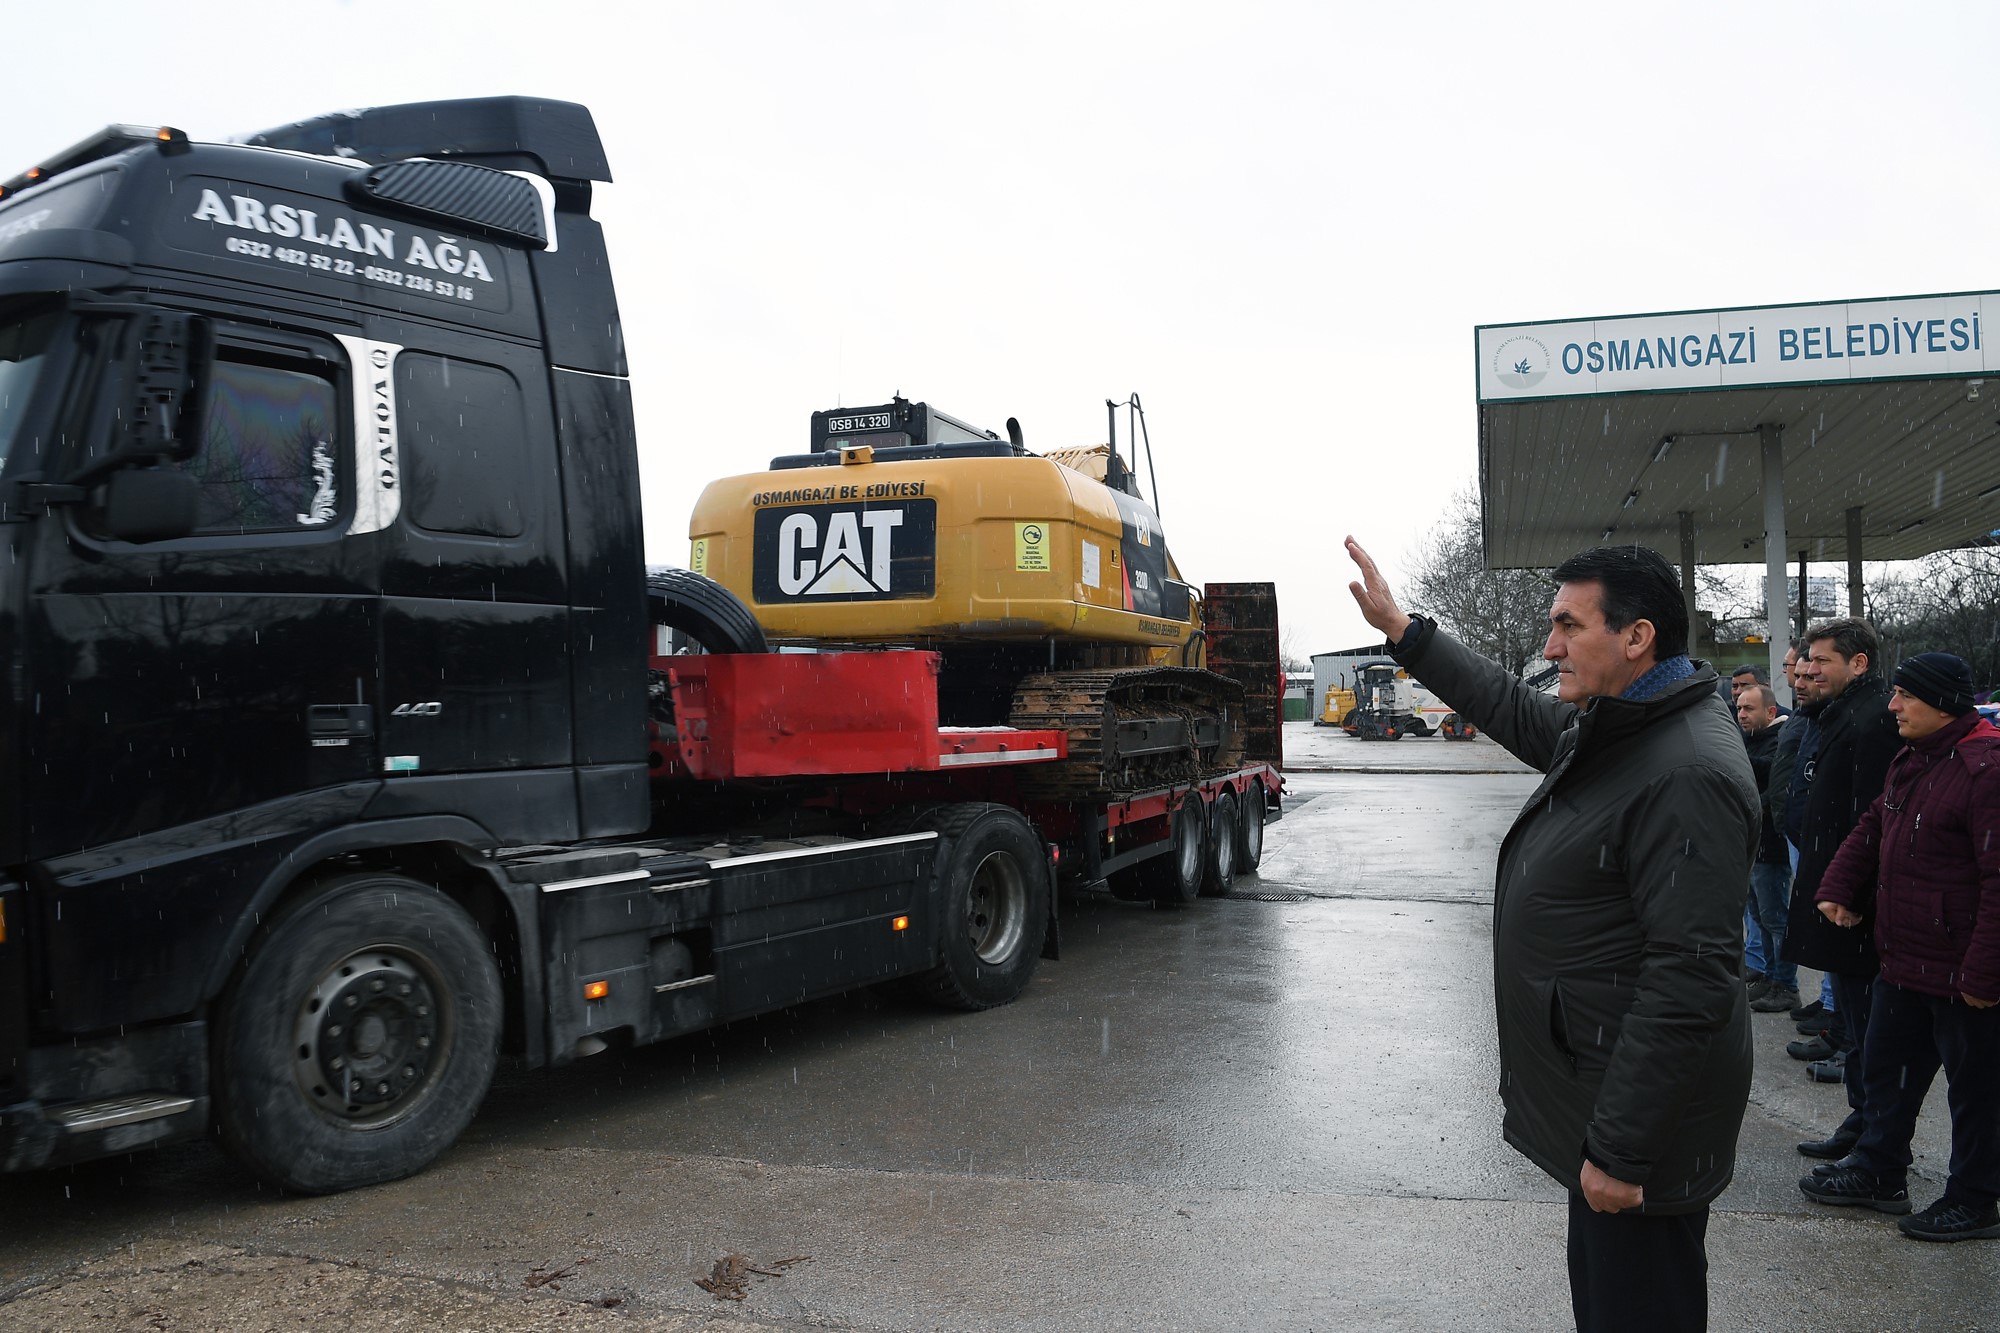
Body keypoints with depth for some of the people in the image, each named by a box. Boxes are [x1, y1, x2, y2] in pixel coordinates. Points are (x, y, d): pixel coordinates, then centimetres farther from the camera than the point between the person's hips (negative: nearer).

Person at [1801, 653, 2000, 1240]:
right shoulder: (1912, 760, 9)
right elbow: (1874, 829, 20)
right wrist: (1838, 888, 5)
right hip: (1904, 960, 9)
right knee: (1886, 1068, 19)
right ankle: (1878, 1174, 34)